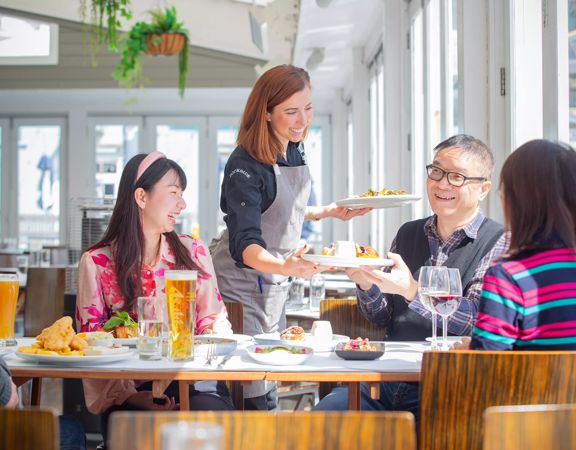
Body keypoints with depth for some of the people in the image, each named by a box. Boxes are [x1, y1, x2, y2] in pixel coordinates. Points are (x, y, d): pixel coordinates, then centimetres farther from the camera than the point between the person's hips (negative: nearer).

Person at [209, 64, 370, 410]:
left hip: (275, 278, 8)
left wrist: (329, 212, 7)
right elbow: (245, 244, -35)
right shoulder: (245, 167, -25)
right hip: (242, 280, -8)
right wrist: (284, 266, -53)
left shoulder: (295, 151, 2)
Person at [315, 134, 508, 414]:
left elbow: (477, 322, -15)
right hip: (386, 378, 5)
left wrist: (412, 290, -27)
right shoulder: (408, 233, 15)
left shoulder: (499, 244, -2)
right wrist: (366, 285, -5)